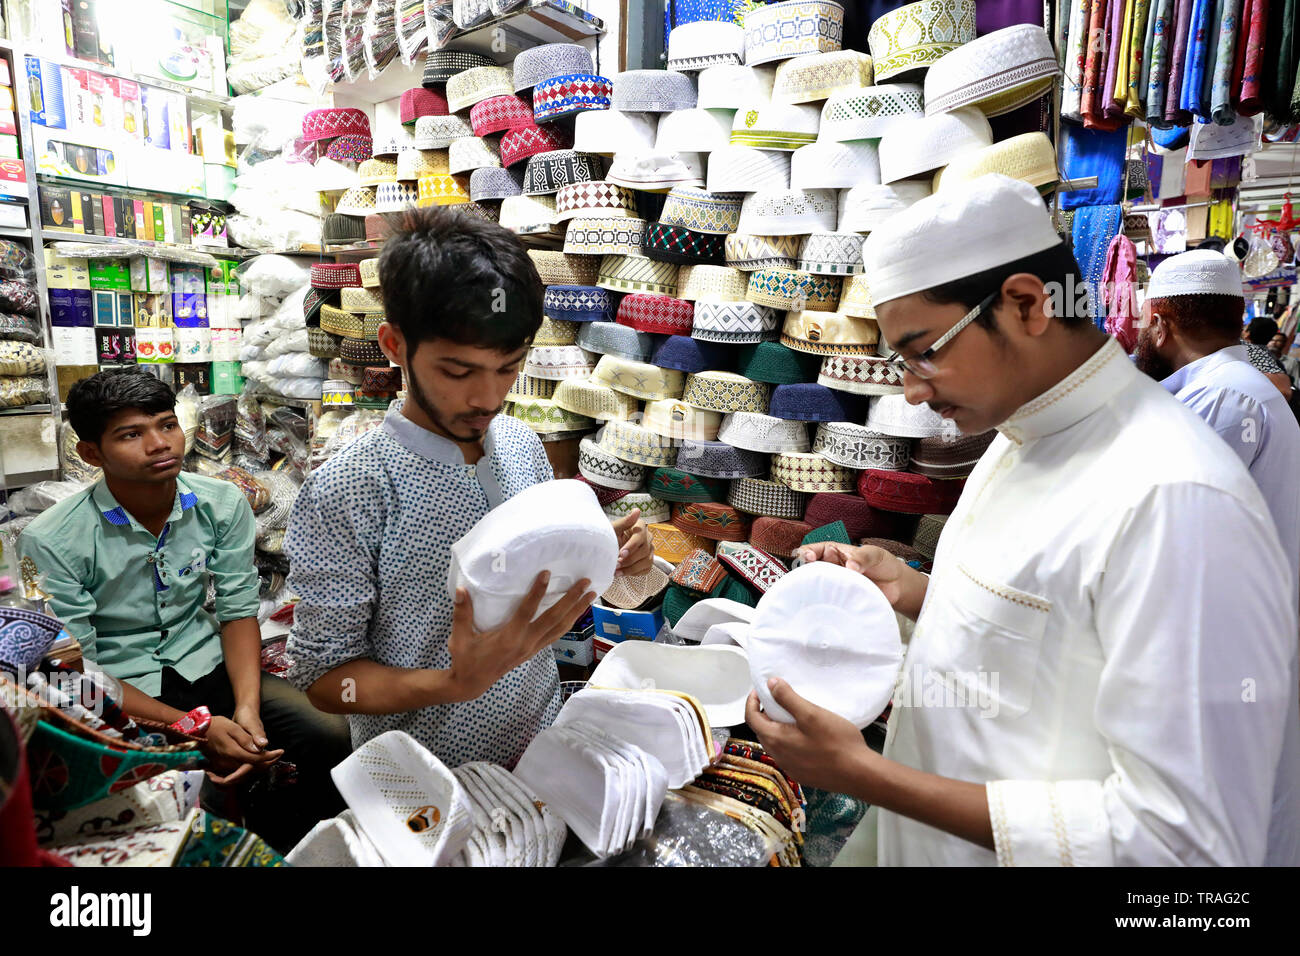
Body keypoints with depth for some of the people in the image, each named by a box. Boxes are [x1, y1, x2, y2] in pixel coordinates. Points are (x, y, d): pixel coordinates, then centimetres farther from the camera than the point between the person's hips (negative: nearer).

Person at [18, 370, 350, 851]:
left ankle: (271, 848, 9)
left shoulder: (223, 503, -6)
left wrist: (247, 708, -16)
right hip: (118, 694, -3)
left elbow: (238, 610, -1)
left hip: (206, 665, 3)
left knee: (328, 735, -17)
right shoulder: (52, 541, -16)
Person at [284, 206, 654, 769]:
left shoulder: (523, 444, -4)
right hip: (427, 788, -2)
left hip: (544, 750, 3)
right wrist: (457, 683, -30)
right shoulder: (343, 493, -21)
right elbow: (323, 675, -15)